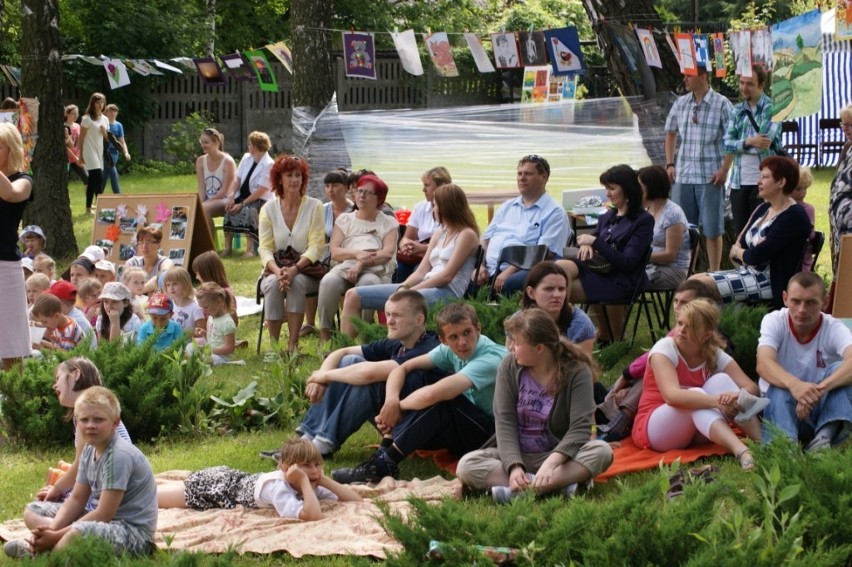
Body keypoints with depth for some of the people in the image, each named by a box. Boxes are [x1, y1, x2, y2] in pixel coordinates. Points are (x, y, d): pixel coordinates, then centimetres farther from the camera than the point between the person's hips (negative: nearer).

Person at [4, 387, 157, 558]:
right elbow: (76, 500, 6)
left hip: (135, 532, -10)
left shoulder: (119, 456, -22)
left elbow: (104, 514, -23)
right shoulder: (89, 451, 6)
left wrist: (58, 536, -22)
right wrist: (52, 529, -12)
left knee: (78, 532, -37)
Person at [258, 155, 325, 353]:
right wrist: (277, 270, -23)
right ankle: (273, 345, -28)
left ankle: (293, 344, -31)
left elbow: (316, 247, -7)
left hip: (305, 271, -1)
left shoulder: (314, 206, 0)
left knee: (297, 282, -35)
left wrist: (295, 269, -23)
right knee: (273, 284, -33)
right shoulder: (269, 209, 5)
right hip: (275, 270, 1)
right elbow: (265, 248, -2)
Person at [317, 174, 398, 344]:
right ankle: (324, 334, -29)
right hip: (345, 267, 2)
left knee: (367, 283, -39)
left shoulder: (389, 223, 15)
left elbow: (388, 253, -2)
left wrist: (362, 263, -17)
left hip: (376, 271, -2)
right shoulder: (344, 220, 22)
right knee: (329, 281, -33)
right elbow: (334, 252, 8)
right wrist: (357, 253, -12)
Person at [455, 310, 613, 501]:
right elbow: (504, 421, -12)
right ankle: (559, 483, -33)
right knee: (467, 466, -25)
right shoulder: (510, 366, -6)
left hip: (558, 455, -2)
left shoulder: (576, 371, -13)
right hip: (515, 455, 2)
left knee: (601, 451, -31)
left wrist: (550, 464, -36)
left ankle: (516, 491, -40)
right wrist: (514, 466, -28)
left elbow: (580, 427, -21)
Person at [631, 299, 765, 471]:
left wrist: (739, 397, -39)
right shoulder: (665, 349, -17)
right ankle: (742, 452, -56)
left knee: (721, 380, -19)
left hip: (696, 431, 4)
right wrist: (717, 401, -47)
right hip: (653, 430, -4)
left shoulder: (715, 355, -3)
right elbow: (672, 395, -35)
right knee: (695, 395, -33)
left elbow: (751, 387, -15)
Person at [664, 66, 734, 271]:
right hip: (683, 176, 5)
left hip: (711, 177, -5)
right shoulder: (680, 103, 7)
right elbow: (670, 133, 19)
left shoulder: (722, 105, -7)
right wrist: (670, 164, 10)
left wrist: (724, 169, -12)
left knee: (712, 229, 2)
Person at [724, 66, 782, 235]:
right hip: (739, 182, 5)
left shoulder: (772, 108, -4)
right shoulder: (737, 111, 12)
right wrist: (748, 142, -15)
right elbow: (727, 144, 1)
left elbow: (766, 139, -17)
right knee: (740, 233, 9)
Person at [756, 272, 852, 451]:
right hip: (784, 409, 0)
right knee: (779, 389, -33)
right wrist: (794, 385, -52)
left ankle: (824, 437, -41)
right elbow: (763, 364, -29)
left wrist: (820, 388, -53)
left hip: (824, 410, 0)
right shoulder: (774, 321, -9)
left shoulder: (834, 329, -10)